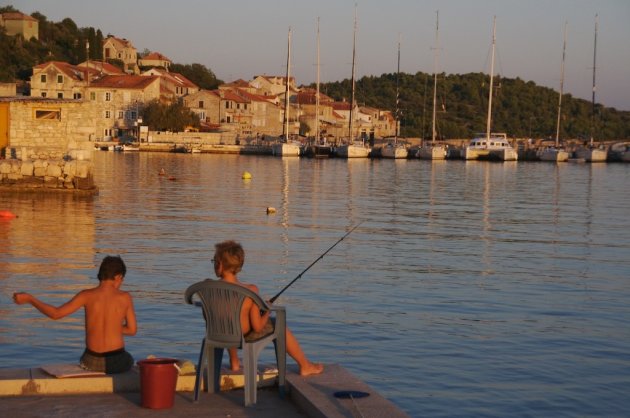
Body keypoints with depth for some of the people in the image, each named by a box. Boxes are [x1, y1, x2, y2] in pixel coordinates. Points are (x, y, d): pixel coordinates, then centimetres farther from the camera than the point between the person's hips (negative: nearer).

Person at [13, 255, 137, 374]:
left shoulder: (87, 295, -6)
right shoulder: (125, 297, -5)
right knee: (129, 359, 38)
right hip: (117, 361, -1)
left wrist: (29, 298, 0)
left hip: (92, 362, 1)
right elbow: (132, 330, 1)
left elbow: (56, 313, -9)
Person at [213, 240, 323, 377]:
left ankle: (234, 363, 46)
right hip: (246, 338, -3)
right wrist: (267, 312, 2)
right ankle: (305, 366, 37)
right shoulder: (250, 291, -24)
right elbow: (257, 327, -20)